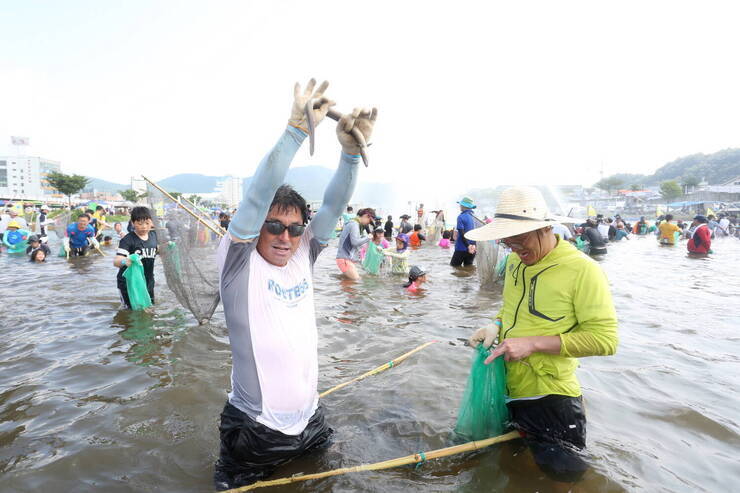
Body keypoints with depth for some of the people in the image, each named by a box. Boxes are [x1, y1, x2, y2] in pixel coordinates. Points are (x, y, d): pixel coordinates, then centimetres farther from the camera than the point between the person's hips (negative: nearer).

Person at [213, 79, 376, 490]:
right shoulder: (239, 263, -14)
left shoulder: (302, 257, -1)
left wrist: (350, 150, -25)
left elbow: (333, 207, -11)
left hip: (310, 423, 5)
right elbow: (257, 196, -27)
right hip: (254, 432, -4)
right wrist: (296, 131, -31)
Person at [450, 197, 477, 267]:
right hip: (472, 250, 7)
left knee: (454, 266, 5)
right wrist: (473, 245, 0)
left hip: (462, 248, -6)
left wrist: (468, 246, -18)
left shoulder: (461, 217, -10)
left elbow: (462, 234, -18)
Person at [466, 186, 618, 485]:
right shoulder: (515, 262, 2)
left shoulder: (582, 269, -19)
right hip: (506, 391, 7)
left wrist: (534, 343, -25)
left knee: (562, 472, 10)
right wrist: (496, 325, -4)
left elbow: (605, 339, -20)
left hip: (549, 400, -7)